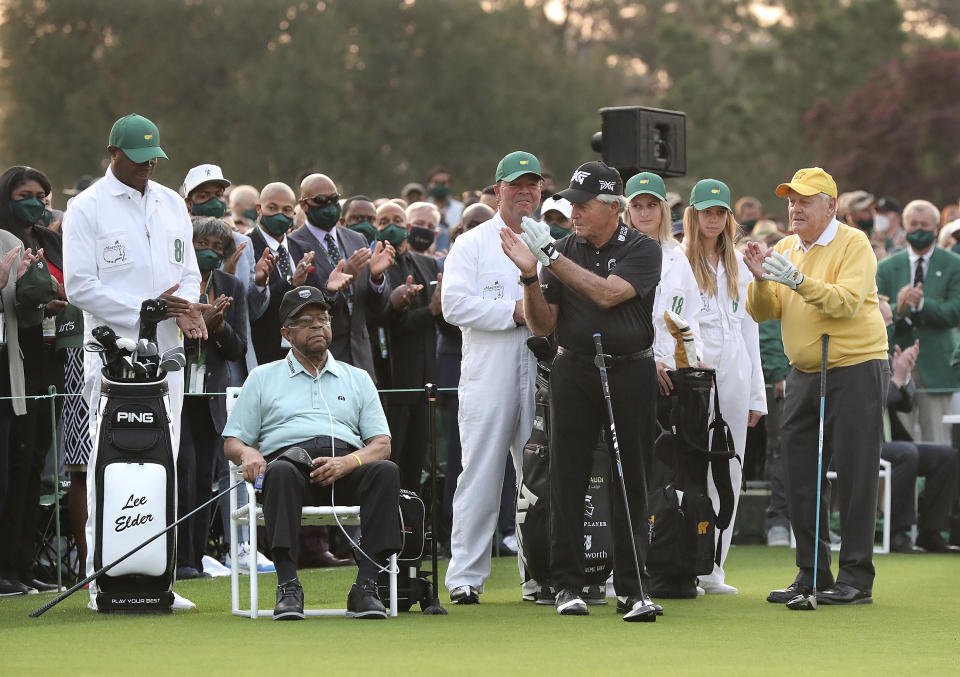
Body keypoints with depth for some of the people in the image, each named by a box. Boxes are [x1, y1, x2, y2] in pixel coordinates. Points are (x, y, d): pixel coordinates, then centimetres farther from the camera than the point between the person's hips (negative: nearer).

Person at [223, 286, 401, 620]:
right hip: (290, 458, -1)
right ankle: (288, 588, -43)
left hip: (347, 469, 2)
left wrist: (347, 462, -9)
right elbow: (232, 441, 18)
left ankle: (366, 587, -36)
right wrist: (248, 454, -8)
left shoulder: (357, 379, 26)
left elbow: (381, 445, 14)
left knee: (386, 471, -32)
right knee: (281, 472, -39)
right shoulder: (263, 377, 24)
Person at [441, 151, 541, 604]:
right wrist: (513, 312, -13)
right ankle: (465, 577, -2)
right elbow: (454, 304, -8)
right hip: (489, 377, -4)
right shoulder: (472, 244, 4)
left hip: (542, 376, 4)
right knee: (481, 477, -5)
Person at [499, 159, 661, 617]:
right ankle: (567, 584, 4)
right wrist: (530, 274, -12)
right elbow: (541, 325, 4)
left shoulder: (642, 250, -2)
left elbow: (606, 293, -20)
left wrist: (551, 256, -21)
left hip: (631, 372, -2)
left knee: (632, 480, 1)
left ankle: (630, 587, 8)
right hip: (575, 371, 2)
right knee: (568, 478, -2)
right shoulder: (565, 250, 7)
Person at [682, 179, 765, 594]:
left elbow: (749, 328, 18)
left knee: (727, 472, 3)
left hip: (733, 373, 5)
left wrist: (756, 395, 14)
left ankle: (712, 566, 8)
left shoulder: (738, 264, 18)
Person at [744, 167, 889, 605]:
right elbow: (763, 313, 6)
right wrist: (761, 280, -13)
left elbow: (846, 302, -22)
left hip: (855, 368, -7)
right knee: (799, 475, 5)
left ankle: (856, 578, -3)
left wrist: (798, 279, -30)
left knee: (854, 475, -6)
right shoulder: (785, 249, 12)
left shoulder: (853, 244, -7)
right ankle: (810, 574, 13)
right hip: (803, 372, 7)